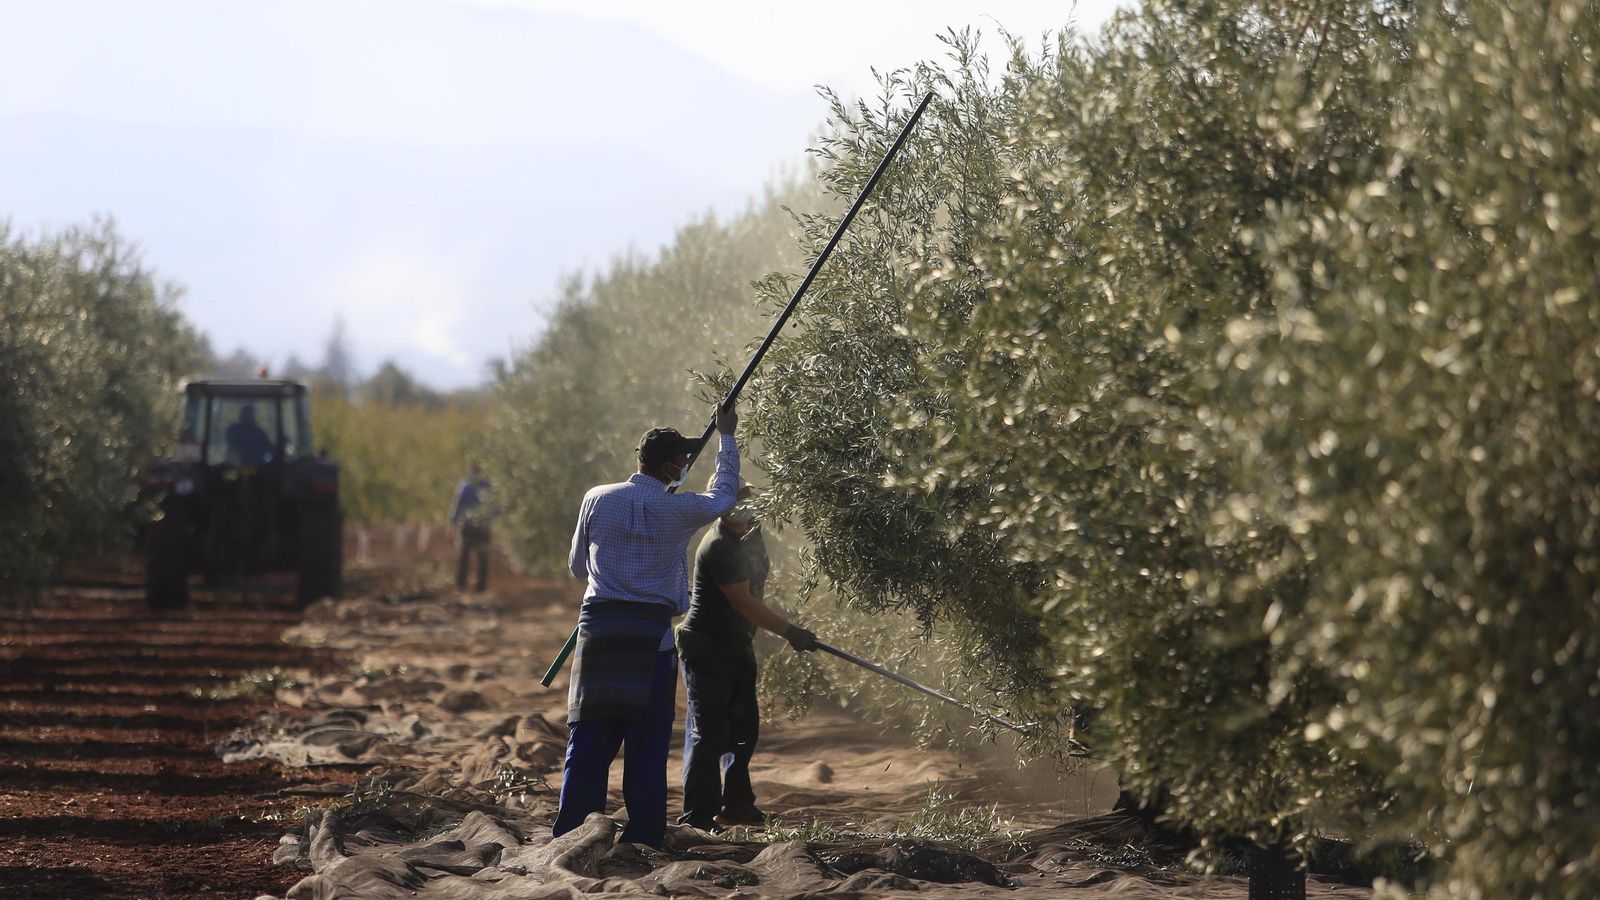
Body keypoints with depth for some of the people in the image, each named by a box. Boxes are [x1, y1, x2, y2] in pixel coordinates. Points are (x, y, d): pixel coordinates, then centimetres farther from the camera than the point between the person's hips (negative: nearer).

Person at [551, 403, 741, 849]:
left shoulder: (597, 500, 3)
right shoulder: (678, 510, -3)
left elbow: (578, 565, 14)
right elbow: (722, 494, 18)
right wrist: (726, 436, 30)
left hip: (599, 627, 3)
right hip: (652, 635, -3)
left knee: (589, 739, 5)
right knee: (648, 743, 3)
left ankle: (570, 836, 4)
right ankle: (643, 839, 4)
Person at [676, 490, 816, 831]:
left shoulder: (753, 535, 8)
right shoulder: (719, 547, -23)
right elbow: (742, 601, -26)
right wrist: (789, 631, -26)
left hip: (738, 646, 10)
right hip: (706, 647, -10)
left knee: (744, 726, 16)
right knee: (709, 732, -11)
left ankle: (736, 805, 29)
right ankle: (697, 816, -9)